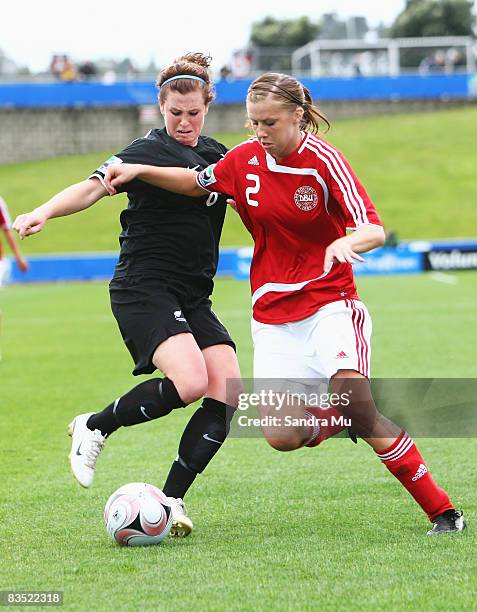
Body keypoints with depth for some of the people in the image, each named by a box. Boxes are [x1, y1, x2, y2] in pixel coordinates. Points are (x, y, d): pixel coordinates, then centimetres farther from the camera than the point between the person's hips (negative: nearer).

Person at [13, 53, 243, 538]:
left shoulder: (217, 155, 13)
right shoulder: (149, 150, -8)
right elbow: (94, 187, -23)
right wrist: (43, 212, -41)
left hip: (193, 299, 7)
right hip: (143, 290, -7)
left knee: (229, 397, -9)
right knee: (189, 382, -26)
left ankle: (171, 500, 0)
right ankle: (94, 428, -3)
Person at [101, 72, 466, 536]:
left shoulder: (323, 160, -13)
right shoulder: (245, 159, 2)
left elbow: (374, 229, -20)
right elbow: (196, 183, 22)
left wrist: (345, 242, -42)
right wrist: (139, 171, 9)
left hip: (329, 302, -4)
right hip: (273, 315, 4)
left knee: (355, 405, -24)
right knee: (282, 437, -11)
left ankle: (442, 511, -12)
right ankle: (346, 419, 24)